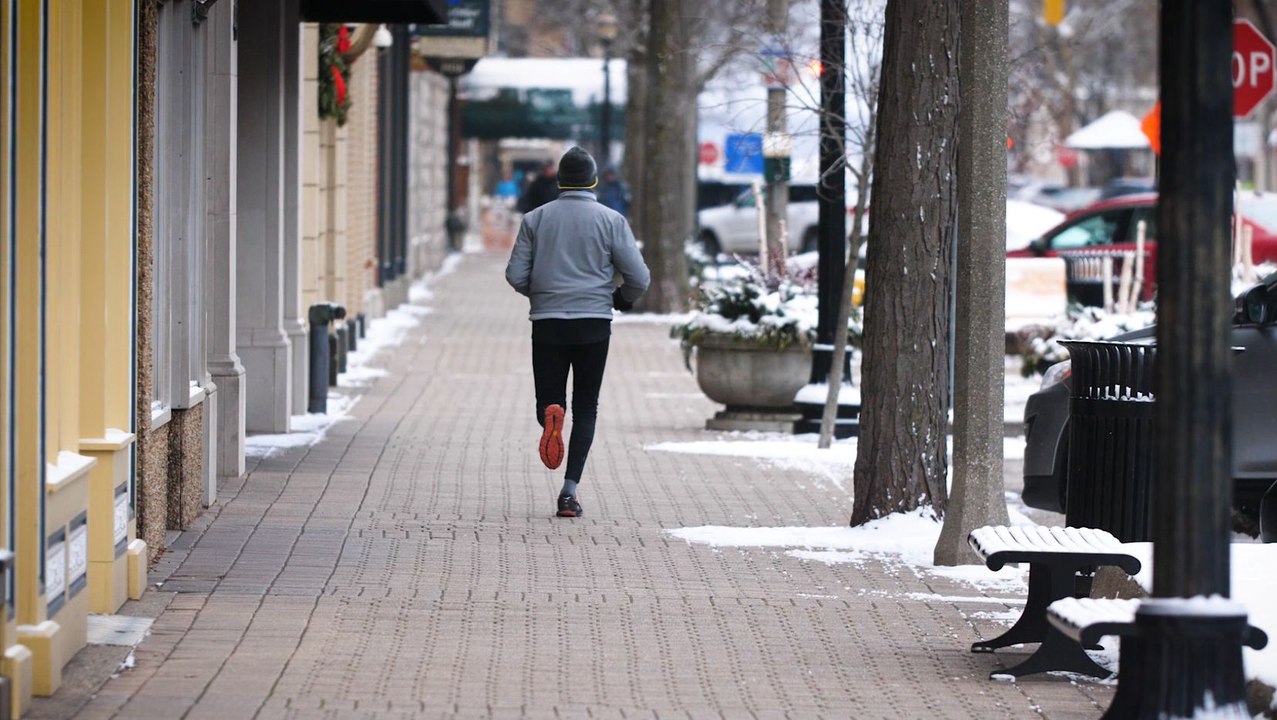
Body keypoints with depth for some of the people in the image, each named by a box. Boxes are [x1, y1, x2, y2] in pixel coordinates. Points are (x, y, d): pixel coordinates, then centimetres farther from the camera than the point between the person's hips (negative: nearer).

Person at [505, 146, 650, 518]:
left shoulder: (536, 219, 3)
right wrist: (621, 299, 18)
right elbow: (639, 278, -4)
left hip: (547, 323, 1)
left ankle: (550, 415, -27)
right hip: (594, 325, -1)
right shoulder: (610, 220, -1)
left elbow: (516, 275, -2)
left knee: (548, 400, 11)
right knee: (586, 408, 8)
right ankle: (570, 489, -3)